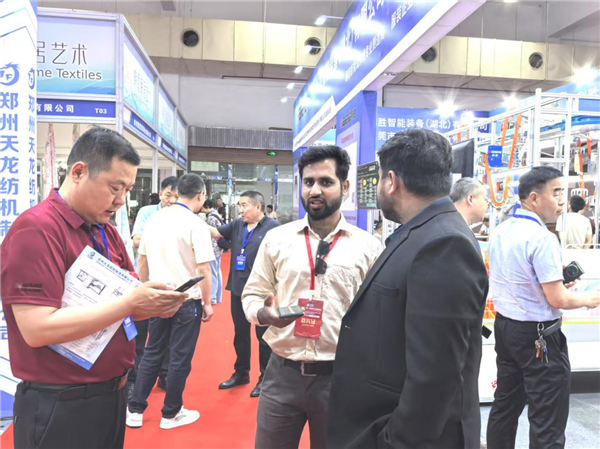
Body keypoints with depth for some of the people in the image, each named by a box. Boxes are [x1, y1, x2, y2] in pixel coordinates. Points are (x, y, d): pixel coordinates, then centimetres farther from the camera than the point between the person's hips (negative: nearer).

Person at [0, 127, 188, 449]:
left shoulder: (107, 233, 7)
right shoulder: (35, 229, -18)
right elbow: (37, 329, -25)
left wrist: (153, 304, -11)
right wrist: (131, 304, -26)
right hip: (59, 407, -7)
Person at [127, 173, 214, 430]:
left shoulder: (154, 218, 4)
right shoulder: (196, 224, -14)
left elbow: (142, 261, 10)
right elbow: (203, 269, -17)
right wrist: (207, 302, -6)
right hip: (187, 301, -6)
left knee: (152, 354, 18)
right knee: (180, 359, 8)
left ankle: (135, 411, 25)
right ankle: (171, 414, 22)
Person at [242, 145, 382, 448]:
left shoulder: (368, 246, -2)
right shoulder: (276, 238, 2)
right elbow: (252, 294, 6)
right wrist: (264, 313, -15)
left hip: (341, 377, 0)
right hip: (282, 374, 1)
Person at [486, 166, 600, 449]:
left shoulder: (501, 232, 4)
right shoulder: (542, 238, -21)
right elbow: (557, 300, -19)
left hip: (504, 325, 8)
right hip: (537, 335, -8)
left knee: (505, 407, 19)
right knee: (547, 423, 5)